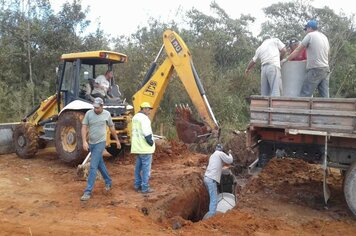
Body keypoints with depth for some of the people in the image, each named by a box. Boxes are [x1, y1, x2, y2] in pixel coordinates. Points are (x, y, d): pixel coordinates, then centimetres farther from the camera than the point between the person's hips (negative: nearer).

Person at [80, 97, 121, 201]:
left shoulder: (107, 114, -6)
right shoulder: (89, 113, -5)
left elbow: (111, 128, 7)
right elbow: (84, 127, -8)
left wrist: (117, 140, 14)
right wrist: (84, 141, -21)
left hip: (100, 143, -4)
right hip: (91, 143, 4)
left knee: (93, 167, -10)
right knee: (100, 164, 18)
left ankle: (88, 191, -6)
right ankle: (108, 182, 38)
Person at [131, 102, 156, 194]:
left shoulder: (135, 117, 14)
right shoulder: (144, 118, -16)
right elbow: (146, 133, -22)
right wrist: (151, 142, -13)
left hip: (138, 146, 10)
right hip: (145, 147, -10)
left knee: (138, 166, 14)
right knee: (146, 167, -4)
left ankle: (137, 185, 21)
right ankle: (145, 188, 0)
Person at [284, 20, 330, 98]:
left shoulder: (310, 35, -1)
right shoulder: (325, 37, 21)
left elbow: (297, 51, 0)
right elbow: (326, 55, 23)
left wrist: (286, 59, 9)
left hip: (315, 70, -8)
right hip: (326, 69, 8)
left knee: (304, 95, -8)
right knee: (325, 96, 4)